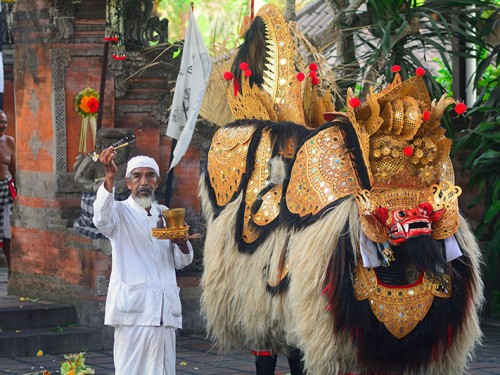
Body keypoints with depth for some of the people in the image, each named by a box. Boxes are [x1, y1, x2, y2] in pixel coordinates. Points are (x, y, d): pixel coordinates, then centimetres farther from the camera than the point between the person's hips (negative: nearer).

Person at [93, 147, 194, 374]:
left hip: (165, 311, 5)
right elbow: (102, 219, -23)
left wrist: (182, 242, -3)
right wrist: (109, 177, -38)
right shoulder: (120, 212, 3)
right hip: (134, 310, -5)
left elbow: (181, 262, 20)